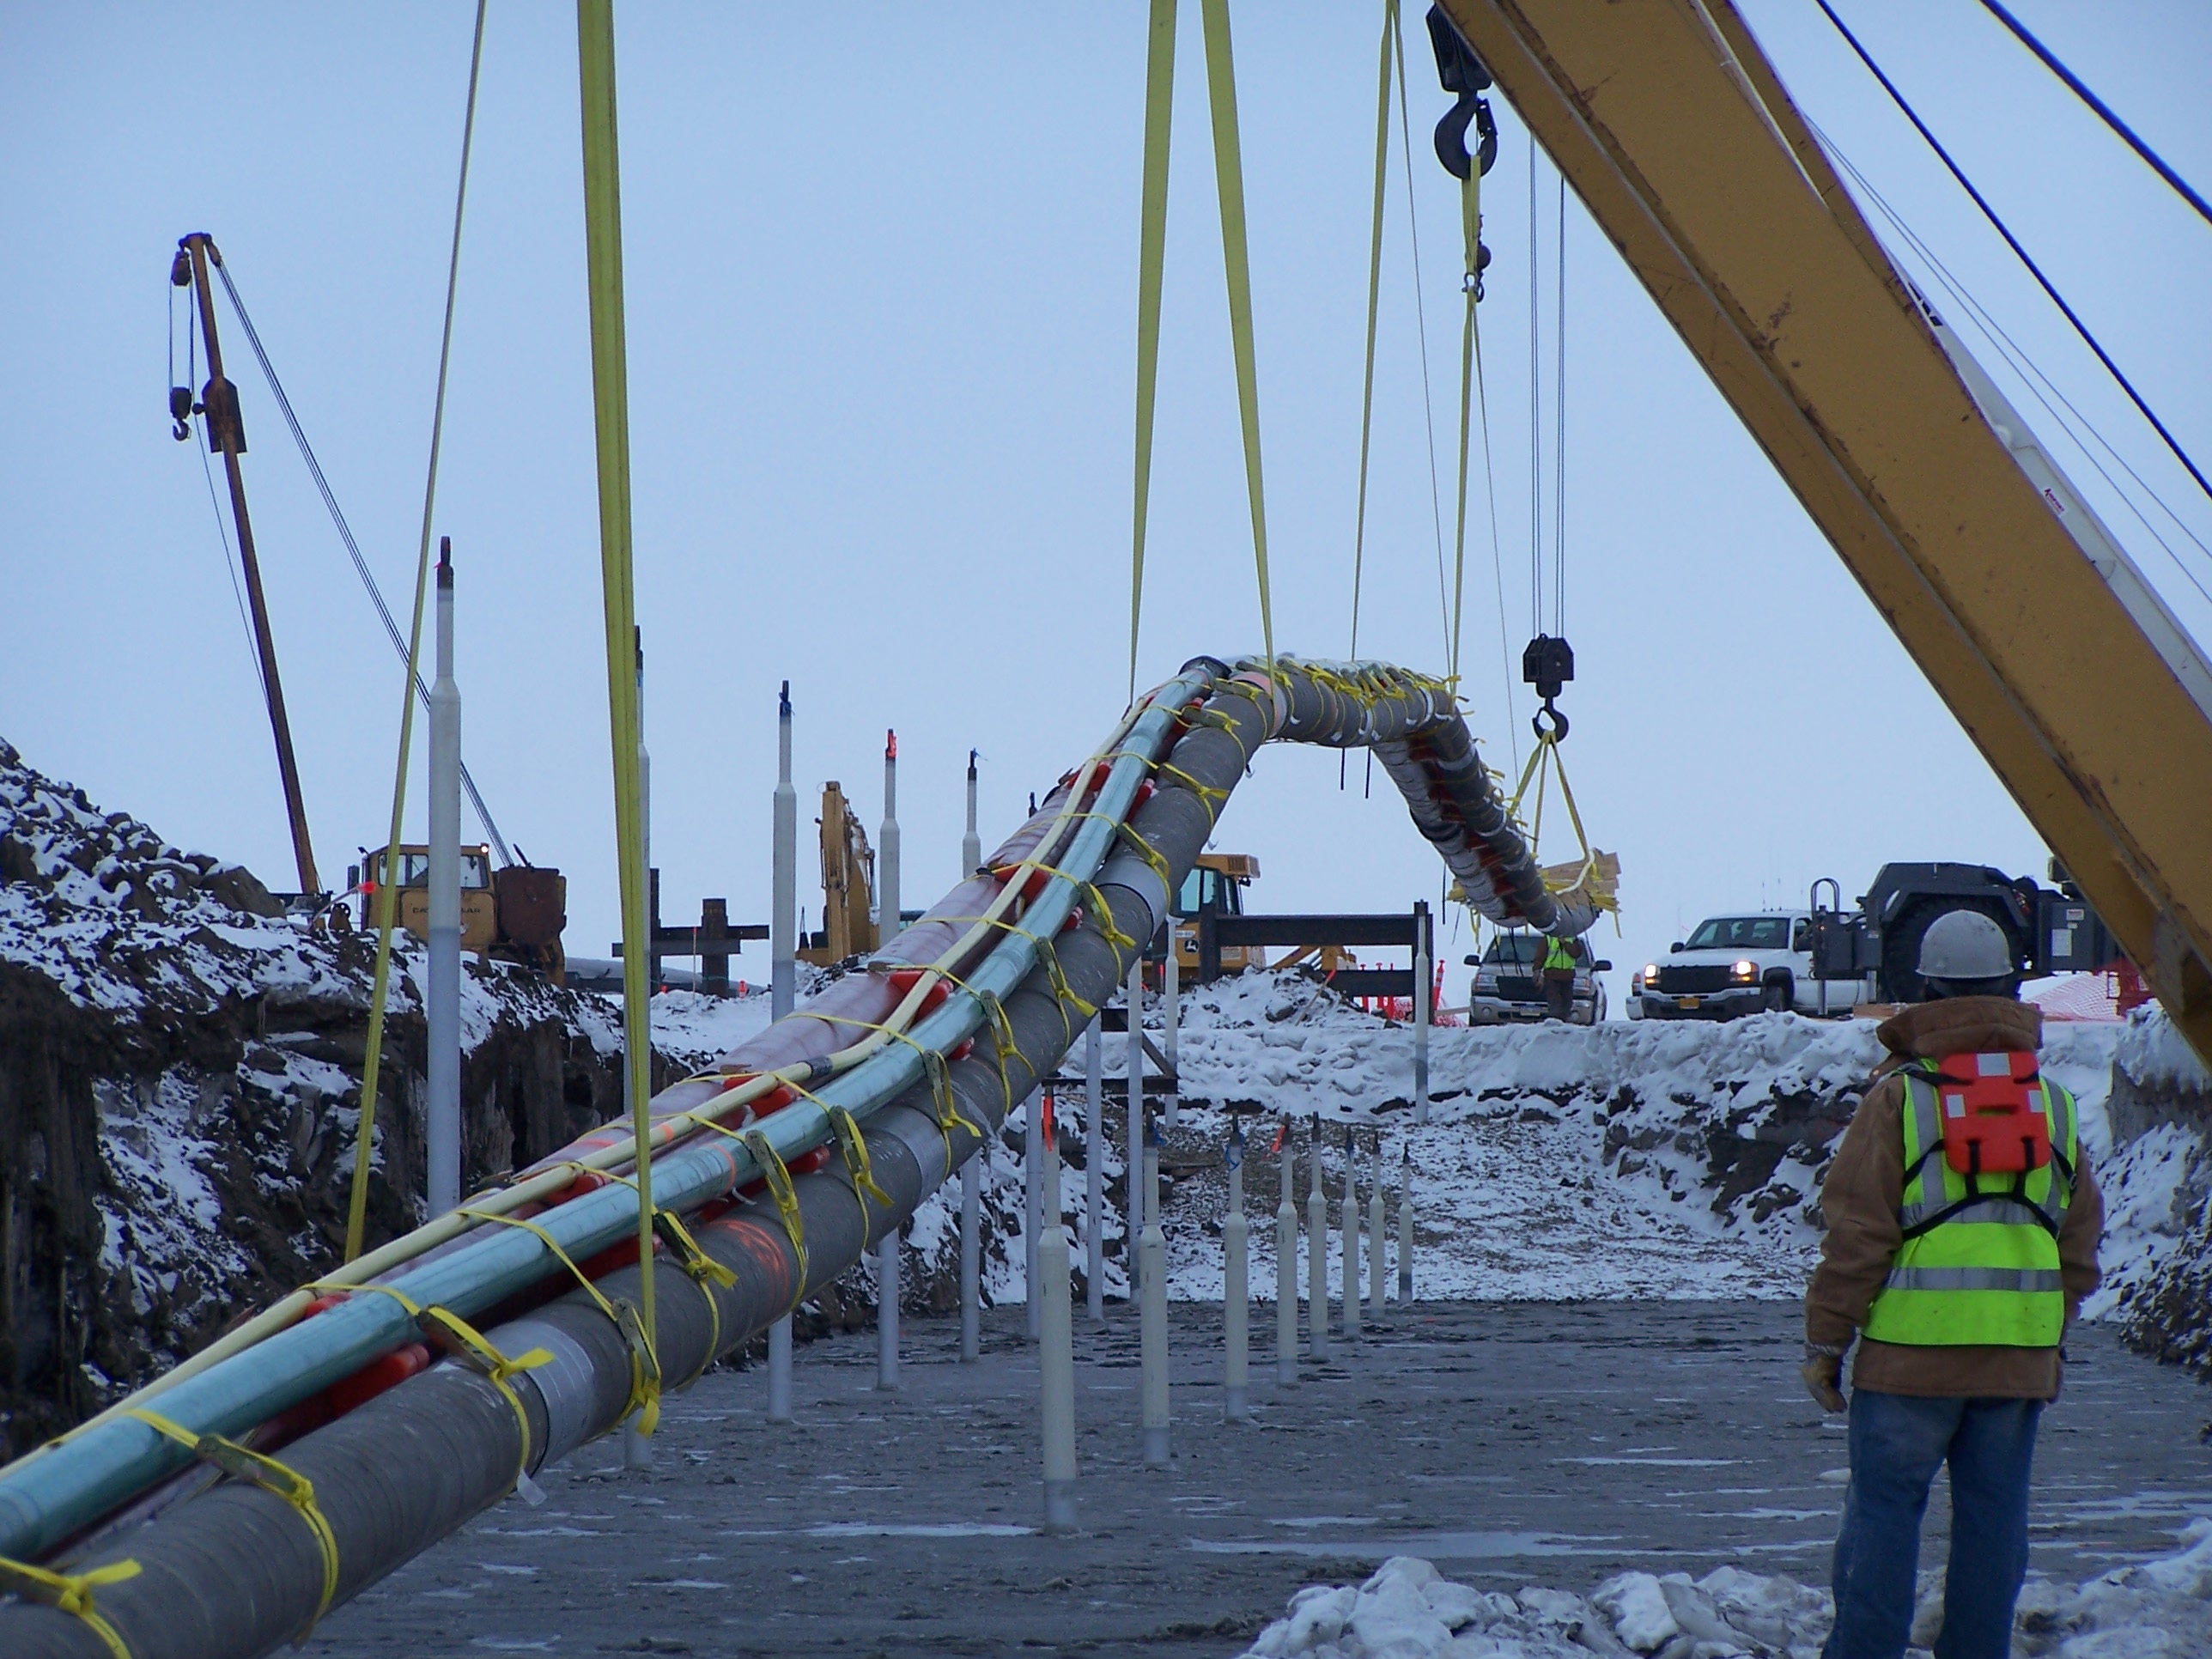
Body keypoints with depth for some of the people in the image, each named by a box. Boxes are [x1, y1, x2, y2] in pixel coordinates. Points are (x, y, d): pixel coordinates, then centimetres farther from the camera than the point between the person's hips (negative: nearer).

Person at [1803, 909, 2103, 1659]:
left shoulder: (1899, 1096, -4)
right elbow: (2079, 1239, 15)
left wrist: (1824, 1341, 0)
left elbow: (1857, 1232, -6)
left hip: (1912, 1347, -3)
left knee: (1883, 1508, 1)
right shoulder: (2052, 1103, 9)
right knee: (1993, 1515, 8)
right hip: (2020, 1357, 4)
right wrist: (2053, 1338, 24)